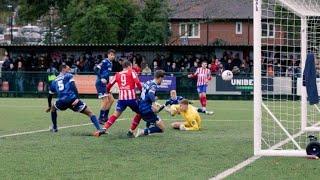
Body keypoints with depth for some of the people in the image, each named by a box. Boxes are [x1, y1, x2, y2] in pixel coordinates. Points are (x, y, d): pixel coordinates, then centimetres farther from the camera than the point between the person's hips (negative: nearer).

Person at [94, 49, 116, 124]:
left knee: (111, 100, 11)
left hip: (104, 84, 9)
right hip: (100, 84, -9)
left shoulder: (110, 63, 14)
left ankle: (105, 117, 20)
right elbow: (96, 69, -21)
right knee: (105, 100, -11)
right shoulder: (105, 62, -12)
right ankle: (100, 119, -4)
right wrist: (101, 78, -25)